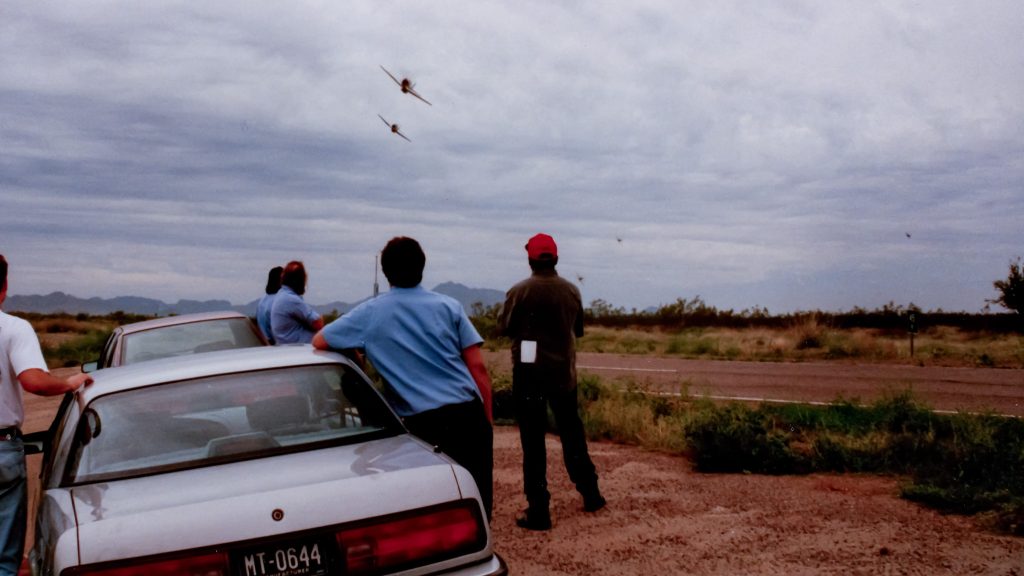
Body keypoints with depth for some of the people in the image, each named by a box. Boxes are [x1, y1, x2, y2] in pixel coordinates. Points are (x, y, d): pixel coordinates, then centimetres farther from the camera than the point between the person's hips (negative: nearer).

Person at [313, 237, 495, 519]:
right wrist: (488, 419, 9)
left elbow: (318, 342, 11)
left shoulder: (369, 314, 4)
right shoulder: (448, 306, 6)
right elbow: (478, 367, 2)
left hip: (424, 423, -1)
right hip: (469, 415, 1)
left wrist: (354, 351, 28)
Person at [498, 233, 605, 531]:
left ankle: (538, 511, 0)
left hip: (529, 372, -4)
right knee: (572, 434, 19)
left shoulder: (519, 292, -13)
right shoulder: (571, 291, 0)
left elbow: (504, 328, -1)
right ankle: (590, 494, 29)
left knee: (533, 442, 0)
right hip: (564, 372, 4)